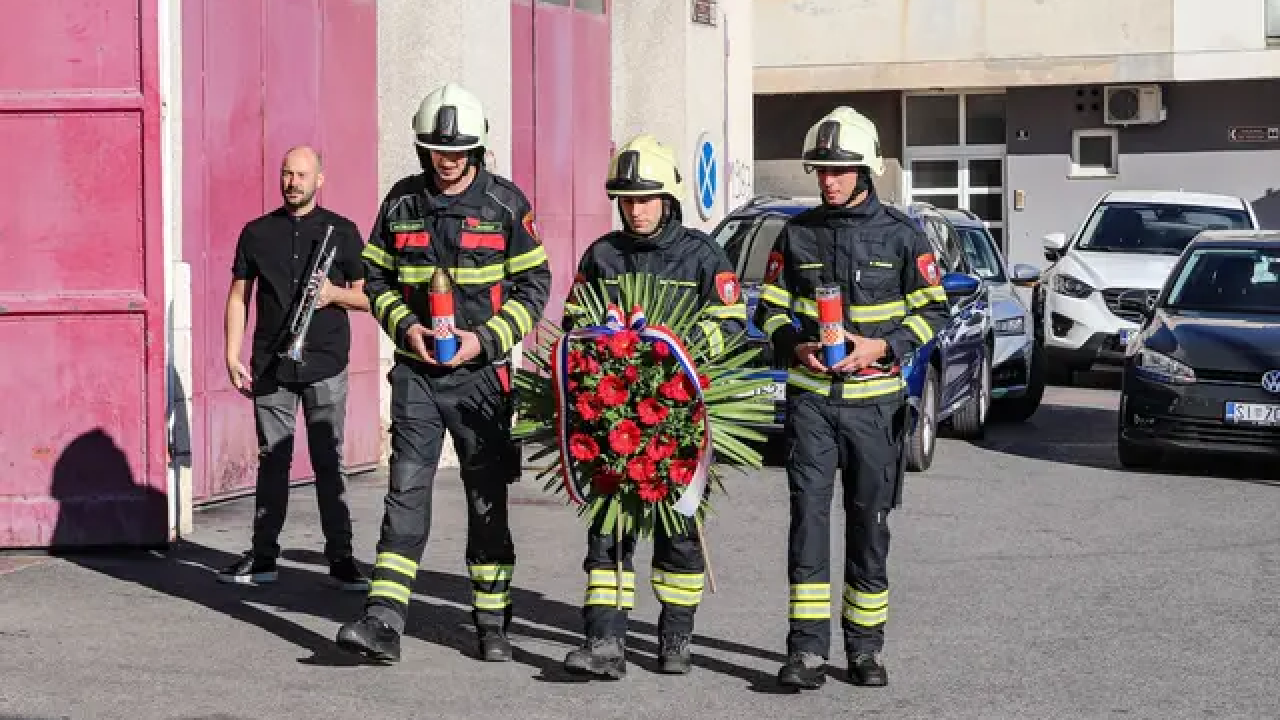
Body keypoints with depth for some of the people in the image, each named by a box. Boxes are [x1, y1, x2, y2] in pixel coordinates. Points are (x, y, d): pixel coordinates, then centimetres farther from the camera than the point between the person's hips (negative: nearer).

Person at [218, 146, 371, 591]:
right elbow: (238, 296, 12)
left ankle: (340, 558, 3)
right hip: (270, 367, 2)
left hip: (325, 366, -2)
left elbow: (369, 295, 8)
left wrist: (335, 293, -12)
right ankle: (263, 557, 12)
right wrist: (232, 356, 4)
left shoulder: (341, 232, 5)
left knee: (329, 463, -1)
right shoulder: (257, 233, 9)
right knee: (272, 461, 6)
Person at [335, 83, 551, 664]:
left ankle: (492, 622, 18)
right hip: (418, 369, 1)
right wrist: (406, 326, -6)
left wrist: (485, 337, -11)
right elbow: (377, 277, 12)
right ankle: (383, 622, -13)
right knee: (406, 489, -8)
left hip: (481, 370, -1)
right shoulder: (402, 201, 5)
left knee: (487, 496, 7)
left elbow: (534, 285, 1)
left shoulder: (505, 202, -2)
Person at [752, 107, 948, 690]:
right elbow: (771, 307, 12)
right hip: (810, 395, 1)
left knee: (870, 521, 5)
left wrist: (882, 346, -13)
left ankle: (865, 647, 16)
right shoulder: (797, 234, 6)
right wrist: (796, 346, -8)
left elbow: (932, 308, 3)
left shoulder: (899, 234, 0)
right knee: (808, 515, -8)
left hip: (874, 399, -1)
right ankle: (807, 648, -8)